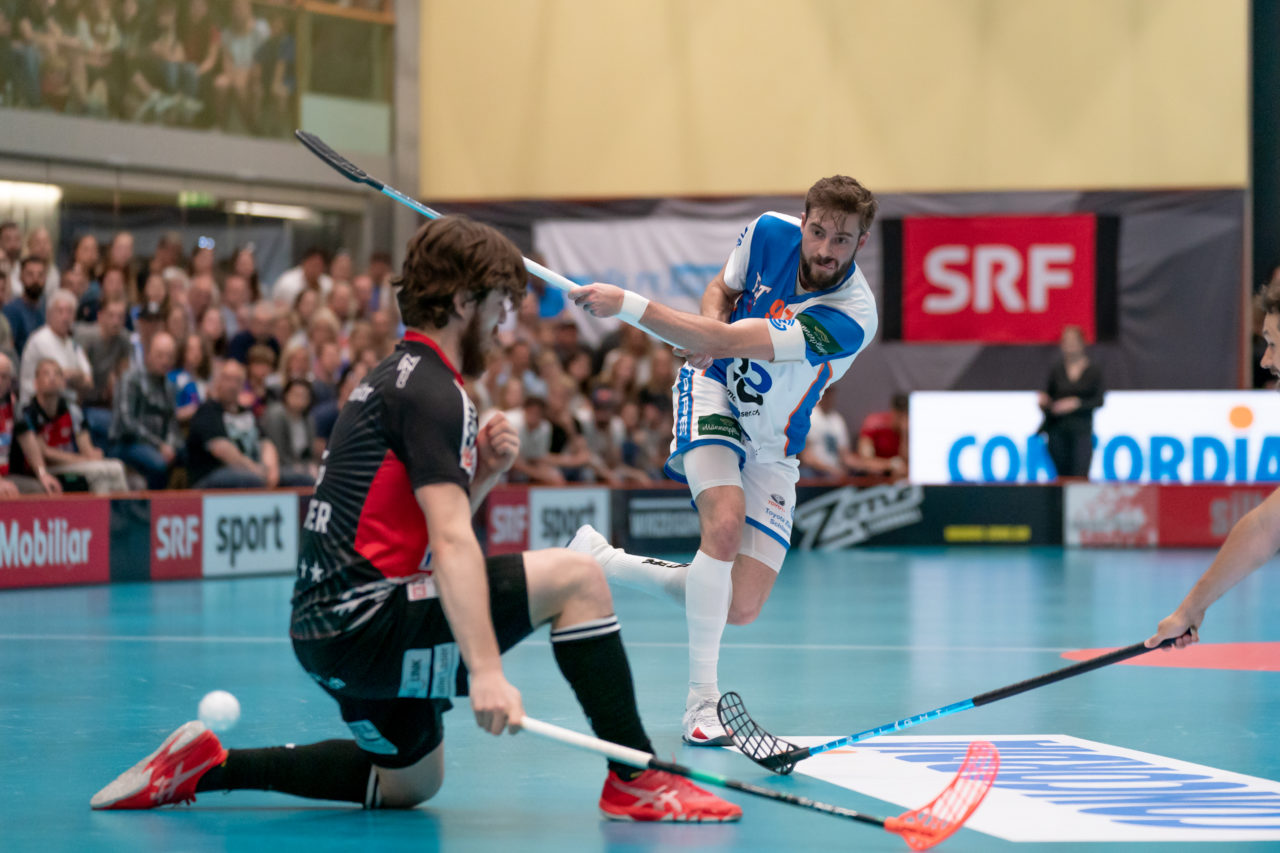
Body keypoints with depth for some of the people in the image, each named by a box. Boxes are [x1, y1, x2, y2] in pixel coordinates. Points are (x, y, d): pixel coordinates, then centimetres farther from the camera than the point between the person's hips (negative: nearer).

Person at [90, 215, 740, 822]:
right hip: (363, 623, -11)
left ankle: (210, 765, 22)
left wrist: (482, 474, 5)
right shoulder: (430, 391, -13)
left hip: (328, 625, 11)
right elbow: (452, 545, -25)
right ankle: (636, 779, -10)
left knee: (410, 782, 28)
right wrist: (485, 672, -32)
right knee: (578, 577, -14)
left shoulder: (399, 376, 19)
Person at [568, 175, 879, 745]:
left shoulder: (849, 319, -31)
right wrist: (709, 323, -16)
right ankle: (701, 699, -22)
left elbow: (727, 341, -35)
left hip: (770, 447, 0)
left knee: (741, 609, -5)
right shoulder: (771, 233, -16)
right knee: (725, 524, -29)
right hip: (715, 391, 0)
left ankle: (598, 562, 15)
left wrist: (625, 304, -34)